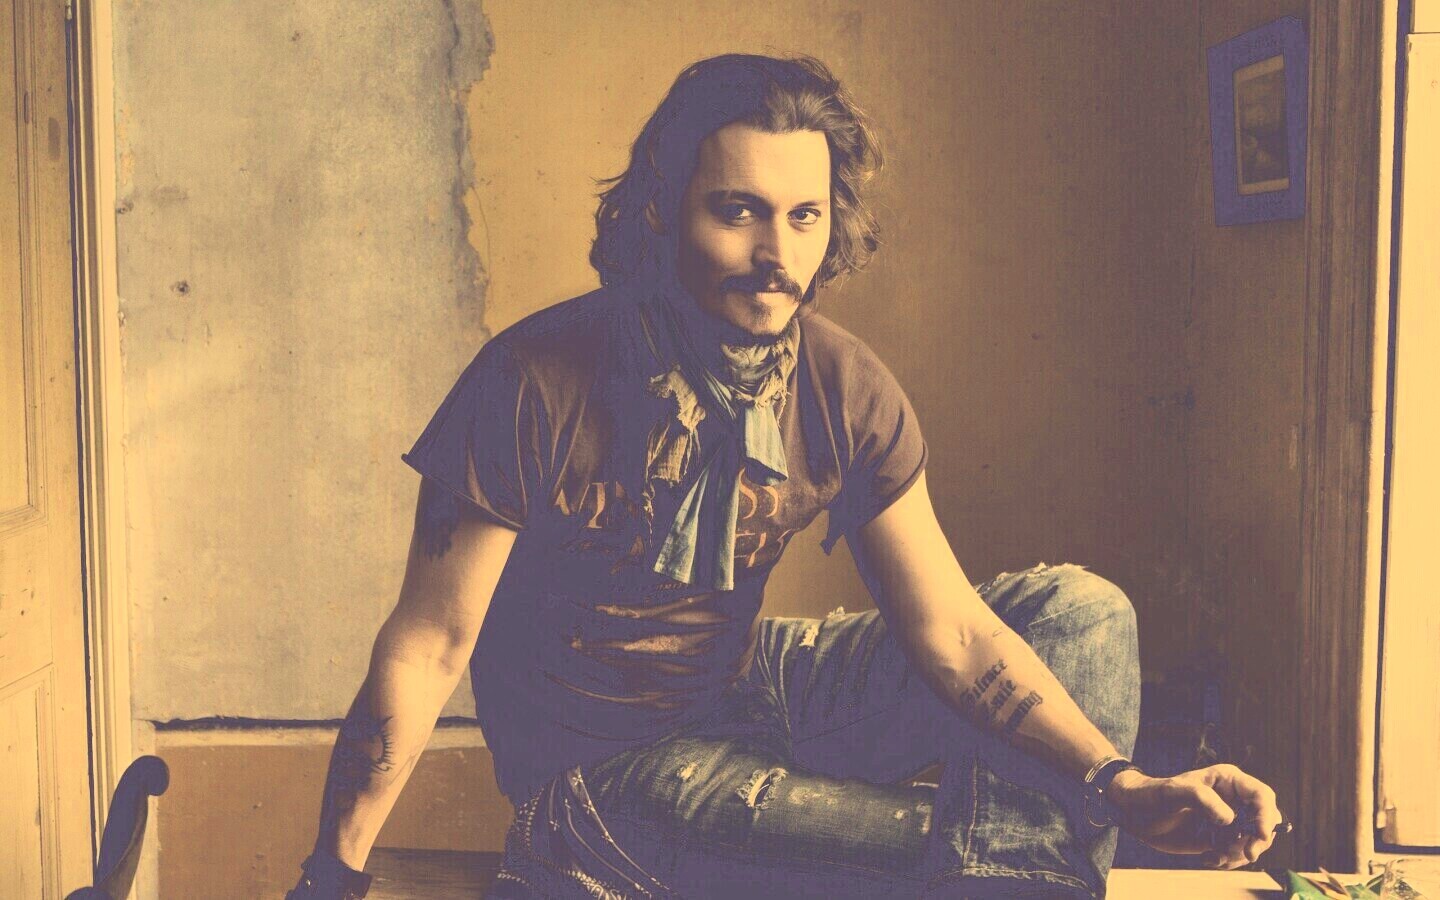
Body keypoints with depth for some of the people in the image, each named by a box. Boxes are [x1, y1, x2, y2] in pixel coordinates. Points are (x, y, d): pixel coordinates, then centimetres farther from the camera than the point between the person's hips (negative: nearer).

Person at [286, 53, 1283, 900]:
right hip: (604, 762, -5)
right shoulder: (538, 383, -22)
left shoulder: (846, 392, -9)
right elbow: (428, 649, -17)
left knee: (1083, 614, -7)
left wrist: (1126, 788, -22)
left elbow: (952, 634, -10)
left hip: (746, 686, 6)